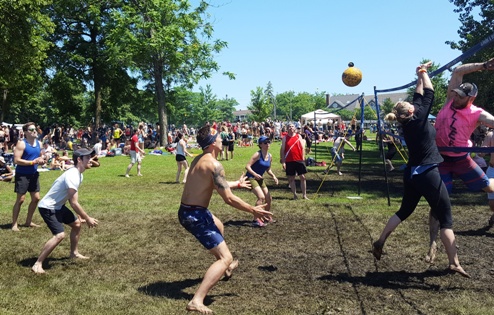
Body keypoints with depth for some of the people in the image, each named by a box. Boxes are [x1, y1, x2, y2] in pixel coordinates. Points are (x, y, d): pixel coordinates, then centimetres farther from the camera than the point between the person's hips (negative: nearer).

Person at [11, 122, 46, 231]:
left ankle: (28, 221, 25)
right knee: (20, 199, -5)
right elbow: (16, 160, -21)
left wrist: (42, 161, -2)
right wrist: (33, 162, -23)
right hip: (22, 175, -7)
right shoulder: (22, 143, -14)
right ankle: (14, 224, 9)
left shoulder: (38, 143, 8)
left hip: (33, 174, 7)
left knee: (36, 198, 10)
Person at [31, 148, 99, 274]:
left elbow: (73, 200, 10)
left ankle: (74, 253, 36)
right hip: (48, 207, -11)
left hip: (58, 206, 11)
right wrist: (88, 218, -20)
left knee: (76, 224, 20)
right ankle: (37, 264, -13)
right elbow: (74, 203, -28)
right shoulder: (73, 176, -28)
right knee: (60, 235, -22)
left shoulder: (78, 174, 4)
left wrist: (82, 217, 8)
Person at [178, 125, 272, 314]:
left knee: (219, 227, 37)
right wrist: (253, 210, -8)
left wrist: (237, 183, 41)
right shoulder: (214, 164, -18)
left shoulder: (199, 160, 11)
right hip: (196, 215, -10)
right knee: (225, 257, -10)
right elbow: (228, 199, -20)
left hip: (186, 212, 10)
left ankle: (225, 268, 56)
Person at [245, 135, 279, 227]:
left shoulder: (270, 156, 4)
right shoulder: (258, 155, -17)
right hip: (251, 178, -8)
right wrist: (255, 174, -35)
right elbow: (247, 166, -22)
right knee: (261, 197, -23)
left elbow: (268, 169, 17)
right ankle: (256, 220, -18)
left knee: (269, 198, 14)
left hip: (260, 178, 8)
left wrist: (273, 176, 0)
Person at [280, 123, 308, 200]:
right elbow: (282, 150, 2)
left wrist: (303, 158, -4)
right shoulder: (285, 138, 4)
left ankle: (304, 195, 9)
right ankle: (295, 195, 15)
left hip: (299, 160, 0)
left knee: (302, 177, 2)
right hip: (289, 161, 0)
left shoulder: (299, 136, 6)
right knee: (291, 178, 4)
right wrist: (283, 161, -4)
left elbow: (303, 148, 5)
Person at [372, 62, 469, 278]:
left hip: (411, 173, 8)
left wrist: (420, 77, 22)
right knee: (446, 219, 0)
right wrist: (423, 73, 9)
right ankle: (454, 263, 1)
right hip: (428, 174, -8)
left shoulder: (407, 123, 5)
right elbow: (429, 94, -5)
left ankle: (380, 242, 20)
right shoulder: (419, 119, -14)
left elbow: (419, 95, 17)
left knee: (404, 211, 22)